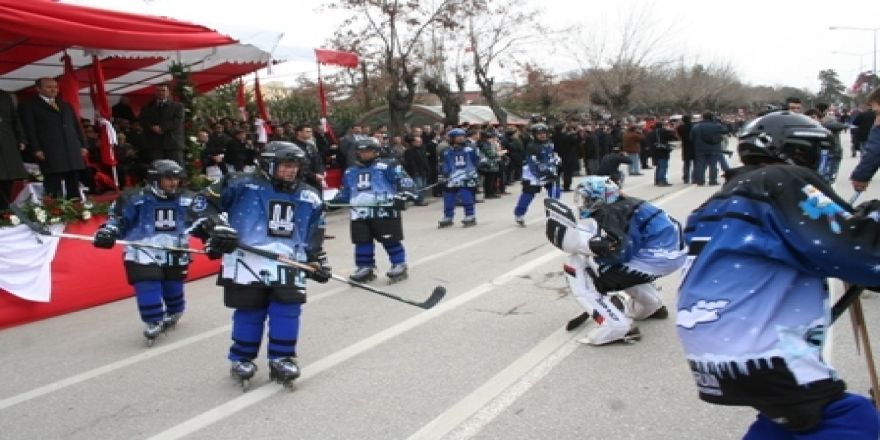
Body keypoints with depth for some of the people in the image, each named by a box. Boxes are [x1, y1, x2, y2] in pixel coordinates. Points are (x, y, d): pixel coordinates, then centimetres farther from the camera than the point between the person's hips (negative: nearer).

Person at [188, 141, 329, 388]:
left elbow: (313, 234, 19)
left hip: (288, 261, 4)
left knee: (288, 307, -4)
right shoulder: (242, 184, -5)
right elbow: (203, 202, -3)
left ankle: (282, 359, 13)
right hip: (246, 259, -3)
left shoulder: (308, 197, 10)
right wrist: (214, 226, -16)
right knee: (249, 310, 1)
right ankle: (241, 359, 22)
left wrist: (315, 261, 13)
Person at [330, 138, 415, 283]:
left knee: (390, 239, -2)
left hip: (385, 210, -5)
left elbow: (404, 181, -8)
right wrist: (333, 201, 14)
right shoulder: (350, 171, 21)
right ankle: (365, 268, 17)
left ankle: (399, 265, 8)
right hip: (360, 213, 6)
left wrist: (401, 195, -22)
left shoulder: (388, 166, 0)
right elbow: (345, 192, 28)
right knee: (362, 241, 7)